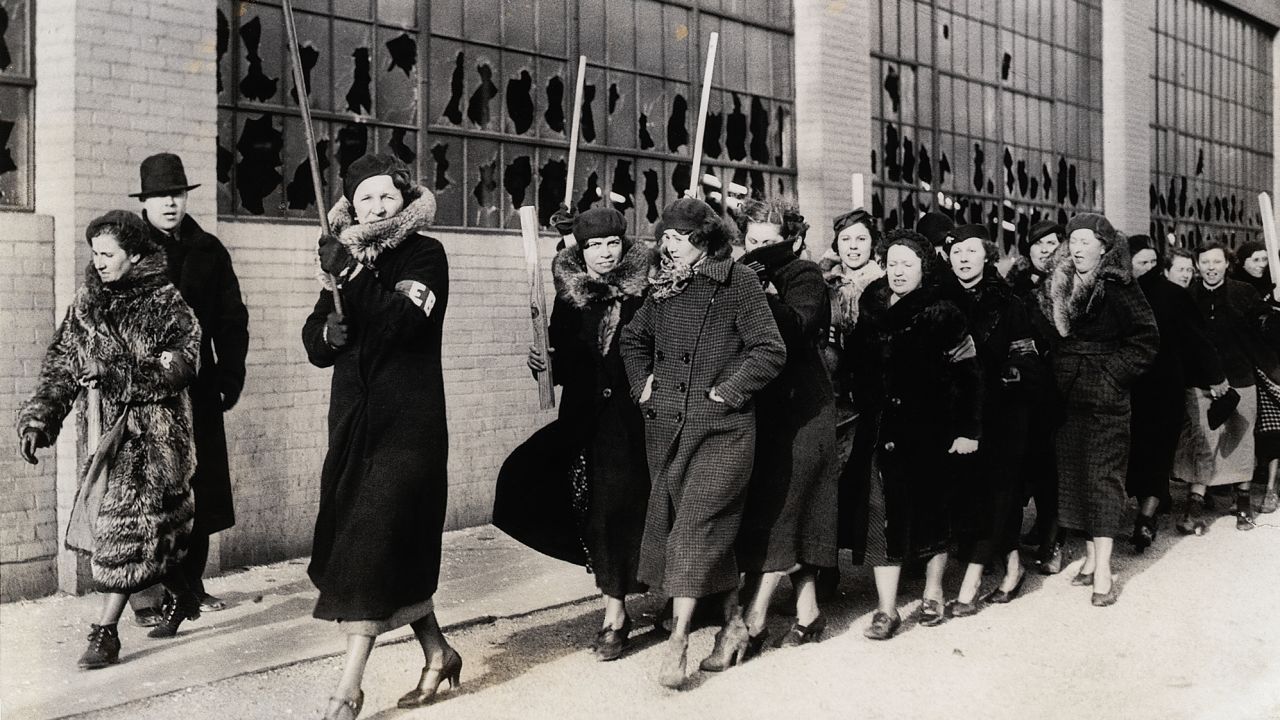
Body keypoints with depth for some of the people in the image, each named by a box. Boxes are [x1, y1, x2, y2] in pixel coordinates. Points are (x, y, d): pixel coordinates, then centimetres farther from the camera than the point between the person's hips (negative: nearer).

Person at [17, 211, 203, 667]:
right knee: (149, 525, 10)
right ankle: (182, 596, 34)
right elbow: (62, 363, 7)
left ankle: (105, 632, -6)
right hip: (115, 425, 6)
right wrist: (38, 417, -4)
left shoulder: (164, 301, -9)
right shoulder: (88, 301, 7)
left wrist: (120, 376, -24)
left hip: (155, 427, -6)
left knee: (128, 524, -9)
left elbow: (180, 365, -15)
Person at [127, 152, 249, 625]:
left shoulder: (208, 251, 10)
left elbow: (231, 318, 11)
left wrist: (230, 375, 3)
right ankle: (145, 594, 3)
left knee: (201, 490, 7)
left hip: (198, 389, 4)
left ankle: (190, 584, 18)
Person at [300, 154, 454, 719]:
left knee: (374, 544, -10)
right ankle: (437, 652, 26)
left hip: (408, 422, -6)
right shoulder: (349, 259, 10)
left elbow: (400, 321, -21)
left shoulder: (426, 255, -4)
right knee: (392, 549, 10)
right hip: (354, 418, 6)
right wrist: (330, 329, -11)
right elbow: (314, 344, 9)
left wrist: (351, 273, -23)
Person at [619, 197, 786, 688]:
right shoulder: (664, 288, 11)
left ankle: (678, 640, -10)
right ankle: (733, 621, 22)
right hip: (666, 427, 6)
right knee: (709, 529, 9)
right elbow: (633, 339, 26)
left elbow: (770, 351, -9)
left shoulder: (738, 283, -5)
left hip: (722, 429, -6)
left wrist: (728, 390, -12)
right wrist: (642, 382, 12)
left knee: (696, 527, -10)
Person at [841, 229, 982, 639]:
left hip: (929, 429, -3)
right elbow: (853, 368, 14)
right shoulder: (871, 311, 8)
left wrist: (967, 430, -12)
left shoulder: (941, 314, -5)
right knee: (882, 515, -1)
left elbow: (967, 374, -8)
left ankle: (933, 593, 28)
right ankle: (886, 609, 4)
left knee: (931, 510, 10)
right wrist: (860, 406, 5)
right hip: (881, 431, 3)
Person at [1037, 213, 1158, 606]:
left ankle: (1103, 570, -6)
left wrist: (1114, 373, -12)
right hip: (1066, 397, 6)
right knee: (1072, 474, 8)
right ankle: (1091, 556, 18)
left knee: (1102, 476, -6)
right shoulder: (1056, 286, 9)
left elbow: (1146, 339, -9)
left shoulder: (1119, 289, -8)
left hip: (1104, 398, -6)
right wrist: (1055, 375, 4)